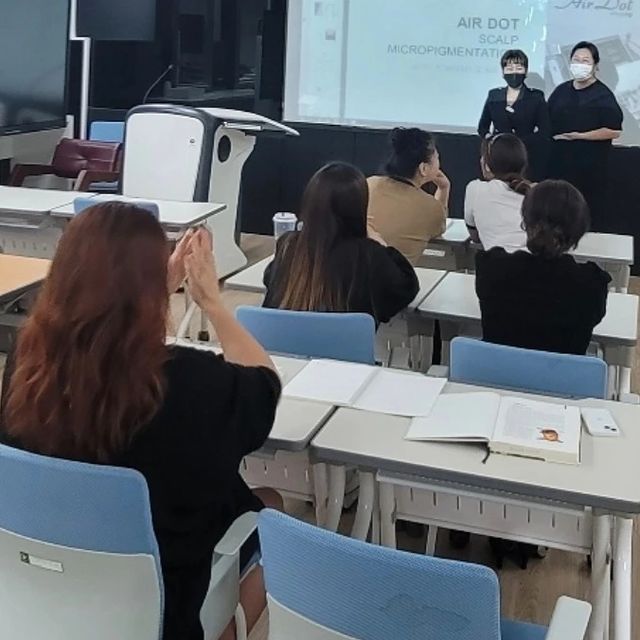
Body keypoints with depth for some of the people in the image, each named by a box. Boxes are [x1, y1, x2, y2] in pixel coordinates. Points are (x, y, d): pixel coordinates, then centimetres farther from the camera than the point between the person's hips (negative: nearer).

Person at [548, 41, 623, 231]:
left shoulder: (603, 95, -7)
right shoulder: (561, 91, 10)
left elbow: (614, 130, -14)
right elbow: (547, 121, 22)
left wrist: (580, 135, -16)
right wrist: (553, 136, 2)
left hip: (590, 165, -5)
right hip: (560, 161, 5)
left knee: (591, 212, 0)